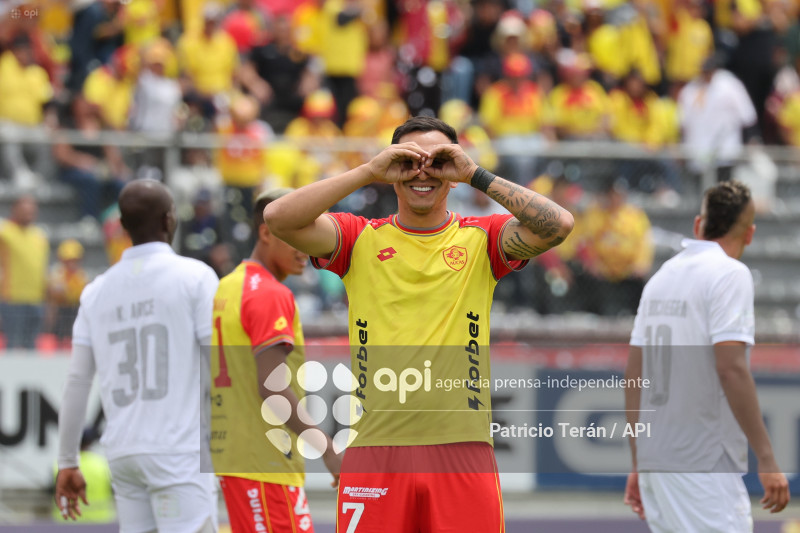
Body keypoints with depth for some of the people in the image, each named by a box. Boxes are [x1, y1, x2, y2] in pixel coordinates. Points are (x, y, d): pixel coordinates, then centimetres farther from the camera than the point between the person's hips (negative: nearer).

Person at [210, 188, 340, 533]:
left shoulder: (225, 290, 16)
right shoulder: (271, 296, -14)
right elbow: (272, 388, -23)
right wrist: (328, 449, -25)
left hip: (229, 454, 10)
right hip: (266, 464, -10)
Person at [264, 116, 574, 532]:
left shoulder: (480, 240, 8)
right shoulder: (360, 240, 9)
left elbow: (558, 225, -8)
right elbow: (278, 218, -6)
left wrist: (476, 175, -9)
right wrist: (369, 172, -8)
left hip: (463, 448, 0)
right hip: (375, 448, 0)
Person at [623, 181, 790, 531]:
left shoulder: (661, 277, 15)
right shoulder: (729, 274, -8)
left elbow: (634, 374, 16)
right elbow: (731, 368, -18)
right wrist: (766, 460, -18)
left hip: (655, 459, 8)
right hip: (703, 465, -8)